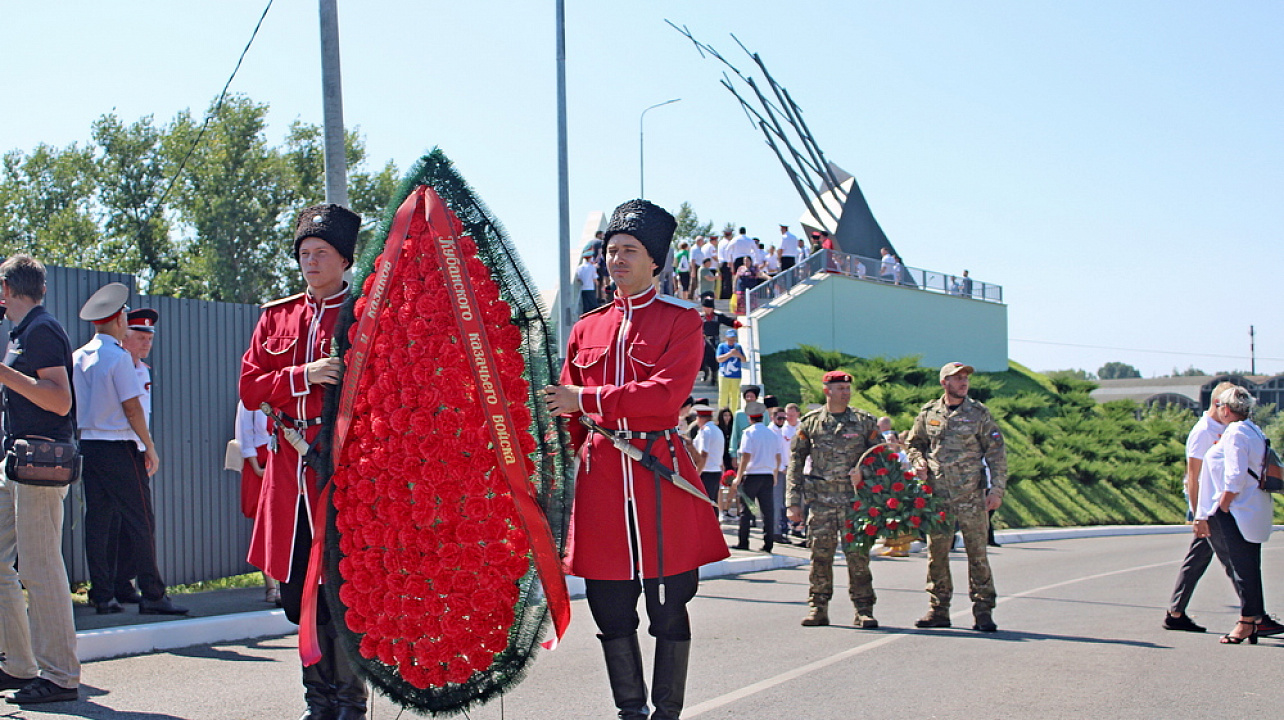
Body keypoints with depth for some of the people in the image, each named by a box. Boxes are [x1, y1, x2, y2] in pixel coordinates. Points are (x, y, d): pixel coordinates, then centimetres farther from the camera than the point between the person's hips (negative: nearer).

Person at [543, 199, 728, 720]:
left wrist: (585, 398, -18)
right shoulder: (587, 328, 15)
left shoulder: (682, 320, 1)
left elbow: (667, 392, -14)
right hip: (600, 474, 4)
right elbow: (568, 412, 17)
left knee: (669, 609, 2)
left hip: (659, 472, -4)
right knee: (611, 611, 7)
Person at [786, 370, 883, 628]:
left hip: (855, 499, 0)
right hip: (820, 499, 0)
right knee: (820, 556, 2)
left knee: (858, 556, -2)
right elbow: (795, 461, 7)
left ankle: (863, 610, 6)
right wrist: (794, 501, 0)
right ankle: (817, 609, 11)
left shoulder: (865, 421, 7)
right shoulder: (810, 422, 6)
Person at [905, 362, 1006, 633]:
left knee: (977, 553, -2)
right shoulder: (928, 413, 9)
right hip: (937, 495, 3)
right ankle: (939, 609, 14)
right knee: (936, 552, 5)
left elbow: (996, 453, 2)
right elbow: (913, 443, 22)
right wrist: (919, 461, 1)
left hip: (971, 495, -2)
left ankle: (983, 611, 4)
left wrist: (997, 489, -6)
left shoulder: (979, 413, 2)